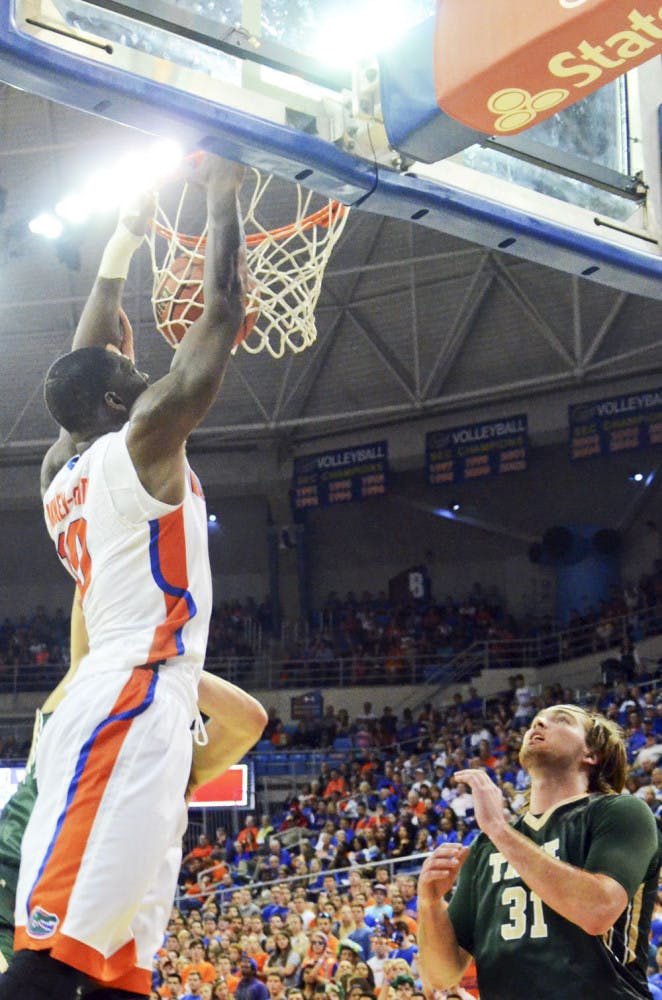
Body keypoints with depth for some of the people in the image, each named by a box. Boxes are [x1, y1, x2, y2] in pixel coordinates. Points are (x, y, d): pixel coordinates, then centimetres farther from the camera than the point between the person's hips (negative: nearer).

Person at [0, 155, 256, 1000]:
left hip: (113, 705, 9)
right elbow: (223, 311, 3)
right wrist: (222, 199, 16)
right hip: (131, 705, -9)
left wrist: (123, 245, 41)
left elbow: (84, 362, 36)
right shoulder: (142, 441, 0)